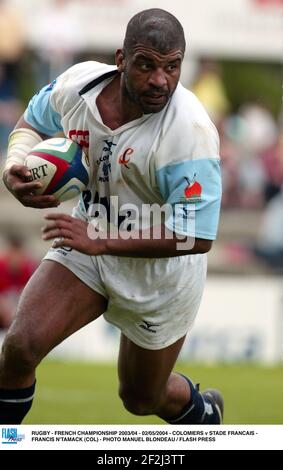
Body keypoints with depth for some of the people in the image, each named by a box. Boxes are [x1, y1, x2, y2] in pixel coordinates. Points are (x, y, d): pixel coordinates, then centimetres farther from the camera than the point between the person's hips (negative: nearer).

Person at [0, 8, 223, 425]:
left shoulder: (190, 132, -31)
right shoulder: (79, 83, -15)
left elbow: (197, 237, -31)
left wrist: (101, 242, -34)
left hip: (159, 277, -4)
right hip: (87, 250, 4)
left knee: (142, 399, 16)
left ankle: (205, 412, 51)